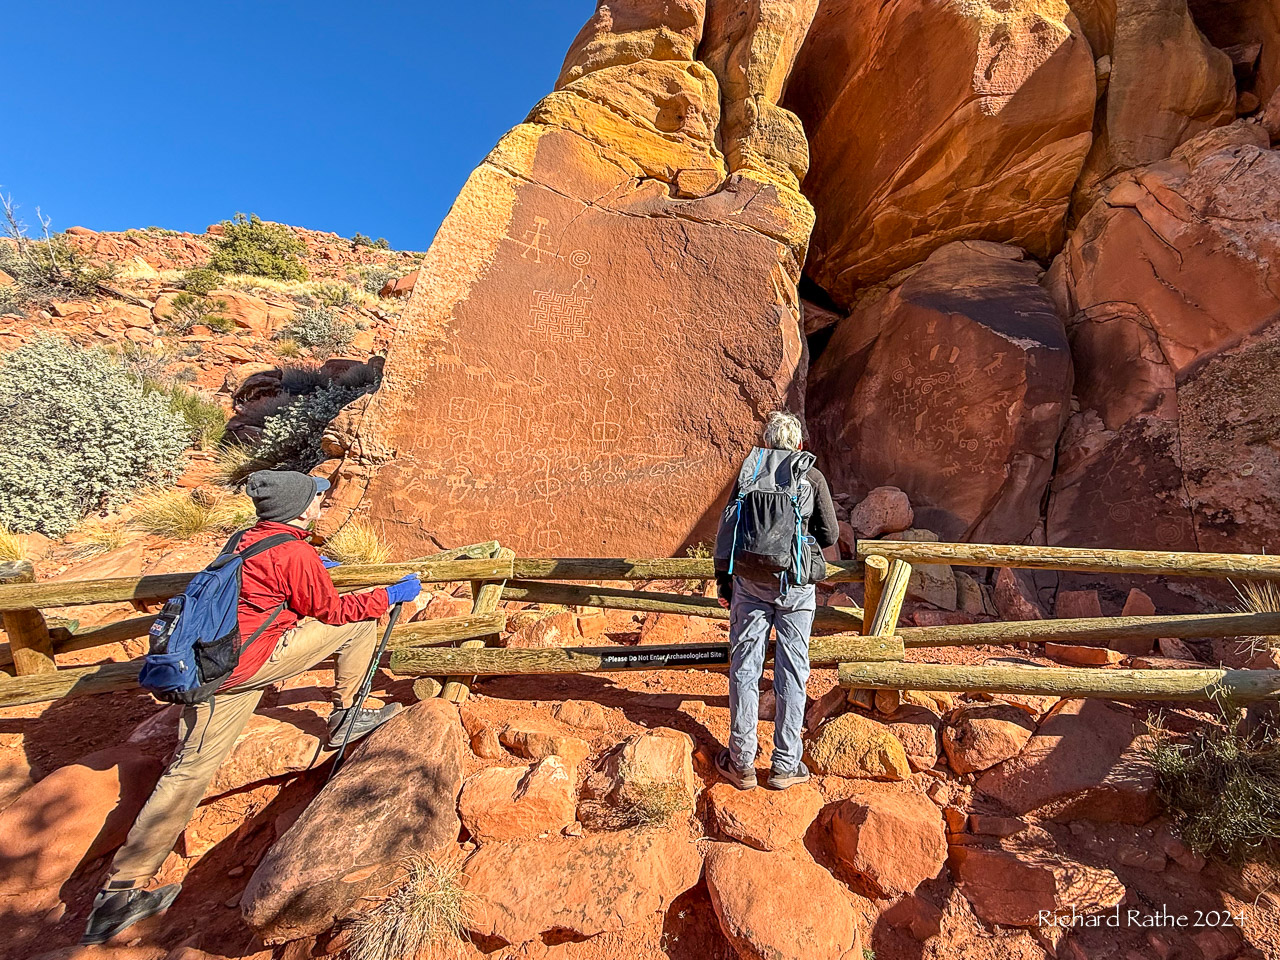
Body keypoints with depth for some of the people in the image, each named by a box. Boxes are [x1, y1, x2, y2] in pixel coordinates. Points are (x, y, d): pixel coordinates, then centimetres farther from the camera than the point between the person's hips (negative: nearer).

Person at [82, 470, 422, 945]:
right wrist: (390, 595, 0)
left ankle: (118, 895, 26)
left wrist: (312, 563, 40)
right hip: (251, 662, -9)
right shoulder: (295, 553, -18)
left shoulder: (251, 538, 8)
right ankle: (344, 715, 11)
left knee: (190, 769, 19)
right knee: (360, 621, -2)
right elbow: (330, 610, -8)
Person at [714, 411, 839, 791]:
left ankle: (742, 763, 19)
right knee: (791, 671, 10)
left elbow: (727, 530, 4)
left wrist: (723, 581, 12)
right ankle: (785, 764, 21)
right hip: (795, 585, 0)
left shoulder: (747, 472, 5)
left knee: (744, 668, 9)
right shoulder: (813, 477, 3)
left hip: (749, 580, 1)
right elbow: (830, 535, 5)